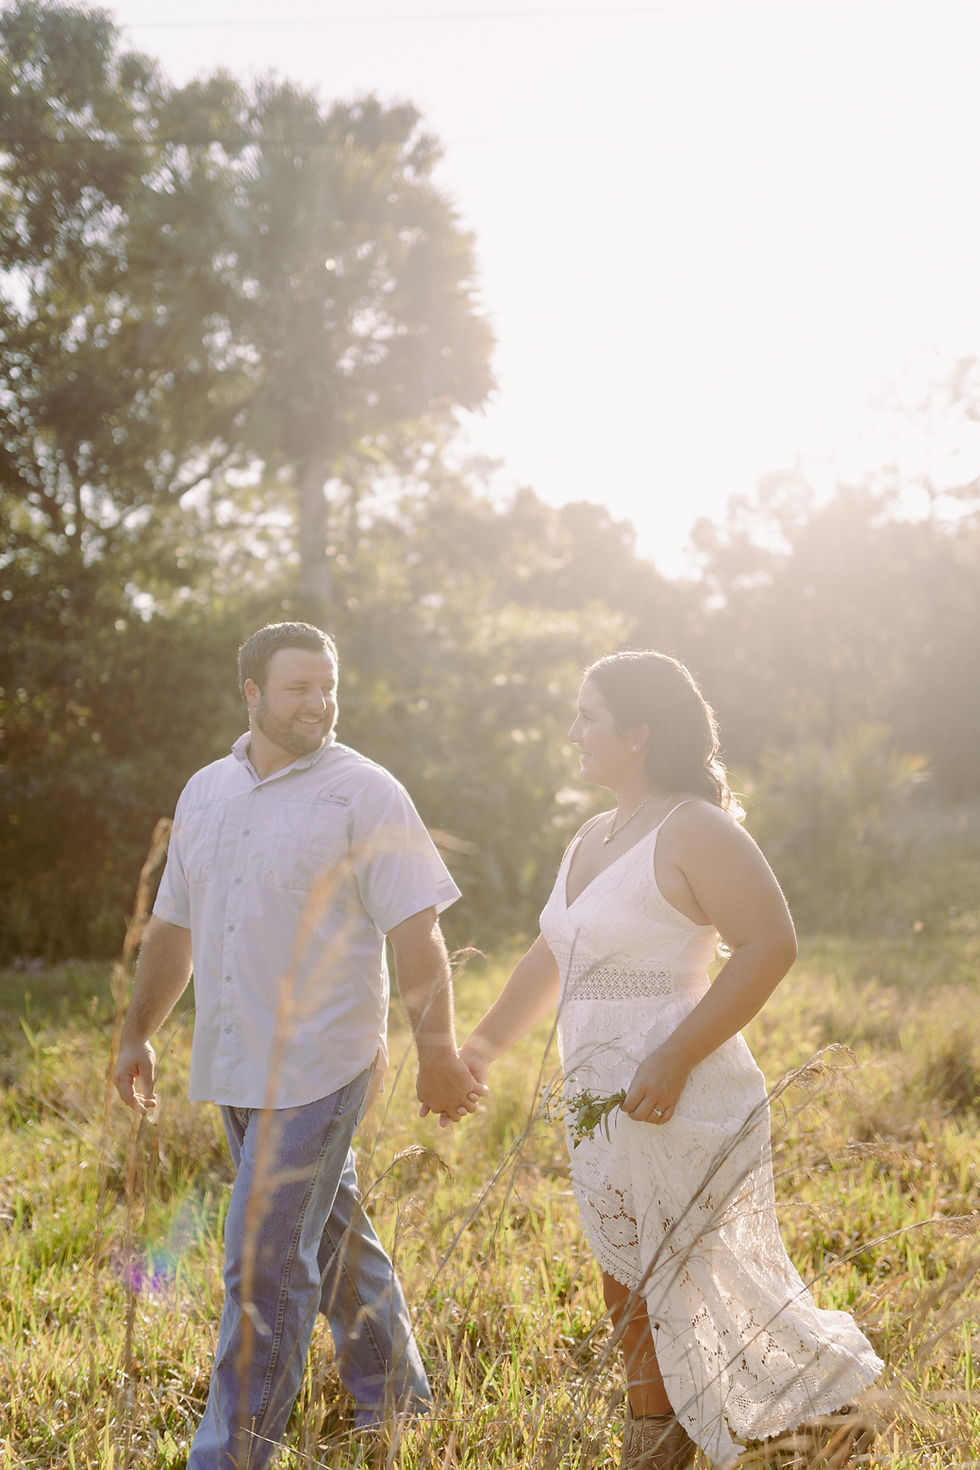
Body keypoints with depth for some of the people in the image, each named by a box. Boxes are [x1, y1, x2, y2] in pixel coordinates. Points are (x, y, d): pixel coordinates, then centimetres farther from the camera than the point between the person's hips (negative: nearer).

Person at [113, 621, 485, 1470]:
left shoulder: (365, 794, -7)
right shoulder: (205, 793, 11)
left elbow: (416, 933, -10)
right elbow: (174, 927, 19)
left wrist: (438, 1053, -14)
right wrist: (138, 1034, 18)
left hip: (319, 1065, -6)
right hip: (234, 1068, 6)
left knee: (266, 1265, -7)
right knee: (332, 1237, 18)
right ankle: (394, 1400, 33)